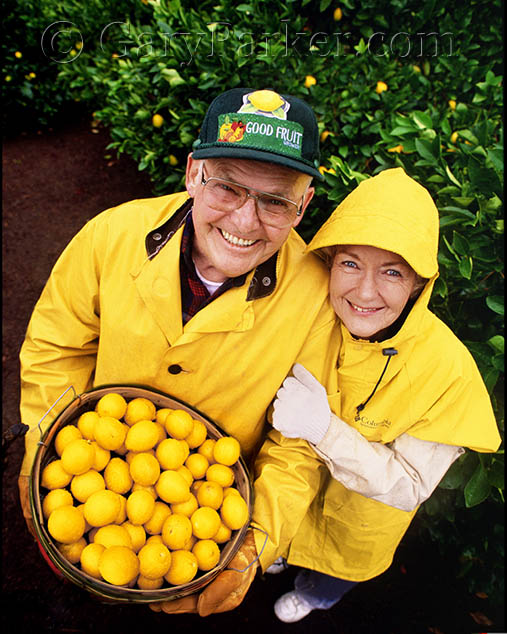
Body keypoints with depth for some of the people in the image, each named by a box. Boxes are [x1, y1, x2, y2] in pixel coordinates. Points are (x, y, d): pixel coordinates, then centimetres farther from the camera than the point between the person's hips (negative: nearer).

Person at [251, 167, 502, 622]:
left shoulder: (448, 370, -36)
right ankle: (285, 554, 73)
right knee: (285, 525, 34)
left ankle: (314, 595, 70)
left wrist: (325, 429, -42)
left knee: (340, 565, 32)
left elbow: (409, 487, -28)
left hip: (364, 511, -1)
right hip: (299, 478, 1)